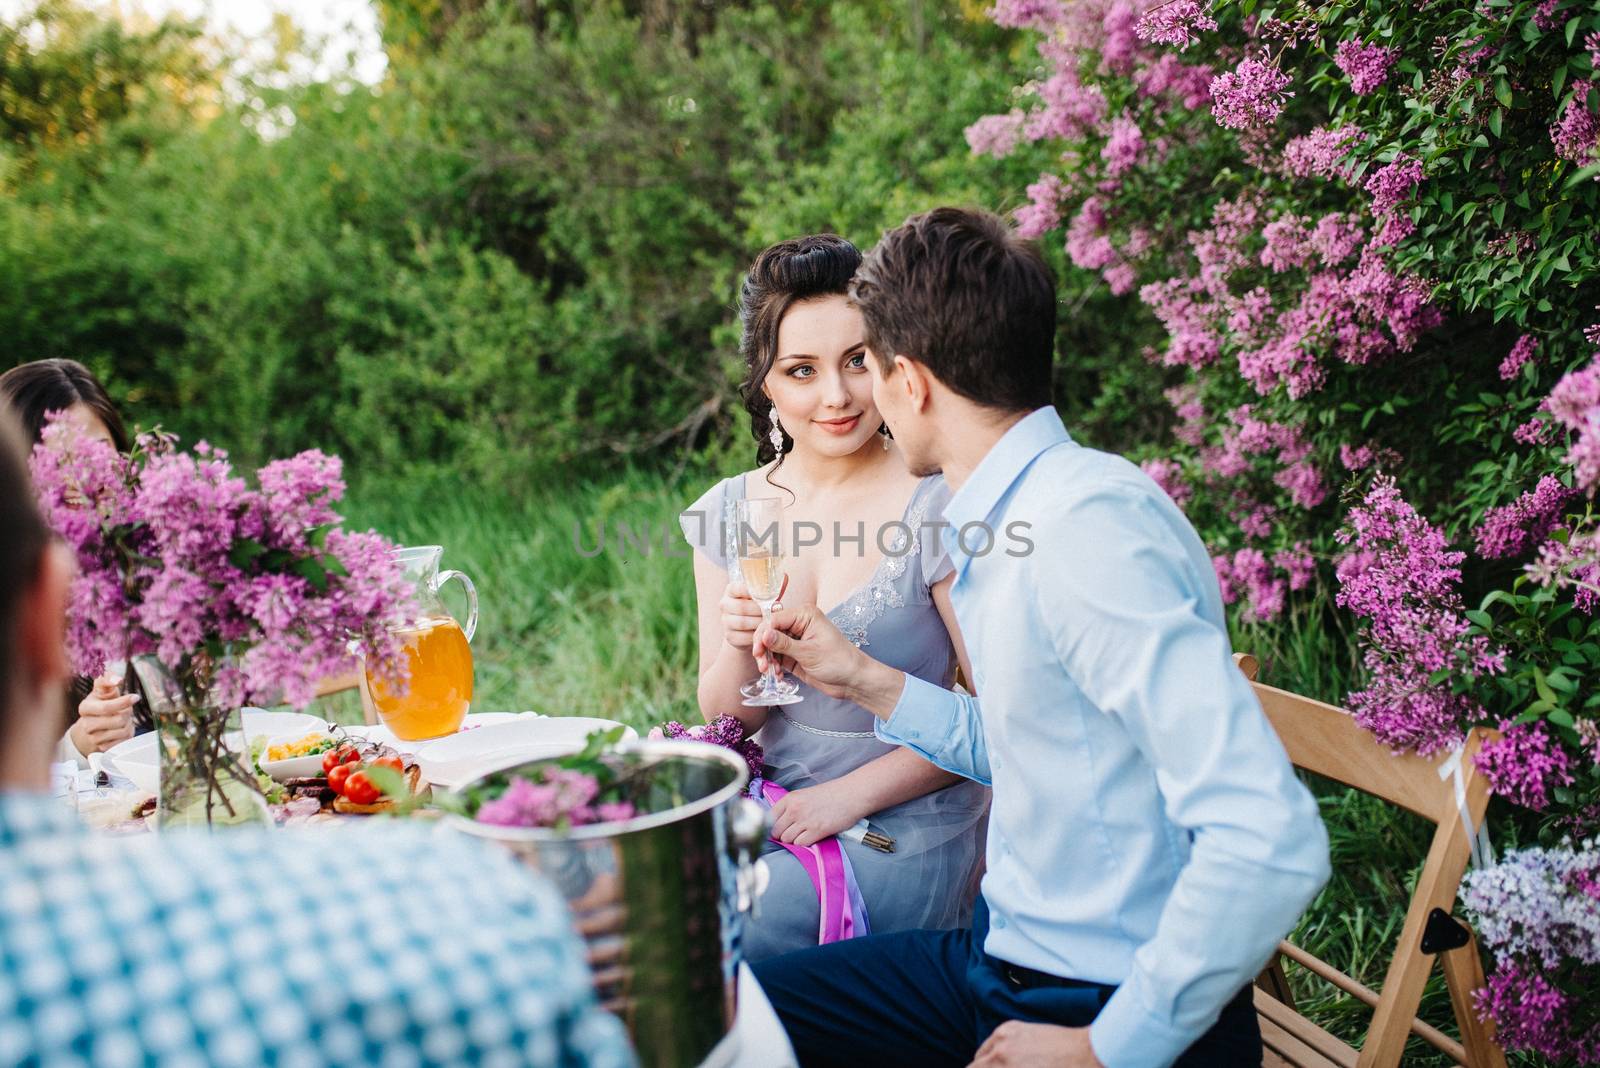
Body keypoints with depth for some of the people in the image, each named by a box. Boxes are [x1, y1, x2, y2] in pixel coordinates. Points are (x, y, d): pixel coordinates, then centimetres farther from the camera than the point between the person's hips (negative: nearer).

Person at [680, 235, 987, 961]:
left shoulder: (937, 506, -12)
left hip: (905, 836, -5)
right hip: (770, 811, 5)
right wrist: (741, 649, -16)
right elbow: (724, 719, 6)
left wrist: (851, 794, -15)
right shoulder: (728, 511, 3)